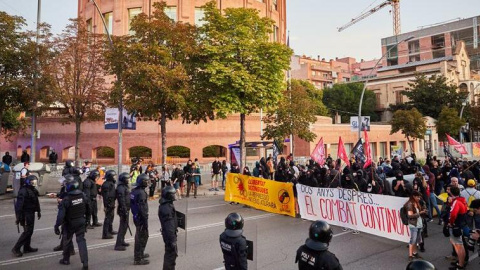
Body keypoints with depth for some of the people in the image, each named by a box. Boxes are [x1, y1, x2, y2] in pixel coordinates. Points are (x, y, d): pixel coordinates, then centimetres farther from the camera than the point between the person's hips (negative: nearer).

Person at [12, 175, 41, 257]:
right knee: (27, 231, -8)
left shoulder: (33, 190, 9)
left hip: (31, 213, 9)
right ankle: (16, 248, 2)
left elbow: (36, 202, 20)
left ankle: (27, 247, 26)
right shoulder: (23, 191, -20)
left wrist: (38, 211, 23)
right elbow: (19, 205, -23)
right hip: (25, 214, -9)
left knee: (30, 231, 15)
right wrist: (19, 217, -24)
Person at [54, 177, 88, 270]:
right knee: (81, 240, 4)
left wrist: (56, 226, -13)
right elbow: (87, 208, 4)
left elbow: (61, 215, -20)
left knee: (67, 240, 18)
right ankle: (85, 262, -5)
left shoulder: (66, 200, -21)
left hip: (70, 223, -3)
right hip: (81, 221, 3)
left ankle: (66, 259, 35)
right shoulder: (82, 195, -8)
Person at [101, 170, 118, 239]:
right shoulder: (107, 184, -20)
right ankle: (105, 234, -3)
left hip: (111, 204, 11)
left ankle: (110, 230, 36)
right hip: (109, 204, -11)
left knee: (111, 217, 22)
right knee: (108, 218, -7)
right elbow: (106, 196, -23)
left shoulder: (111, 183, 13)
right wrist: (105, 205, -25)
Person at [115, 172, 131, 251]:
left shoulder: (125, 187, 14)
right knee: (123, 226, -7)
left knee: (125, 225, 19)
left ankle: (122, 241, 32)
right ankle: (118, 245, -2)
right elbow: (122, 201, -23)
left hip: (126, 209, 10)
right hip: (123, 210, -10)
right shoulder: (121, 188, -18)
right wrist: (125, 211, -24)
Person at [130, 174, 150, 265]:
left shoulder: (134, 191, 7)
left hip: (136, 217, 10)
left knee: (139, 236, 24)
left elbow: (132, 204, 16)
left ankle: (139, 254, 39)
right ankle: (138, 259, 7)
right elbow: (143, 208, -24)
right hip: (141, 217, -10)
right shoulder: (141, 193, -22)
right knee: (142, 237, 0)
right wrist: (145, 221, -20)